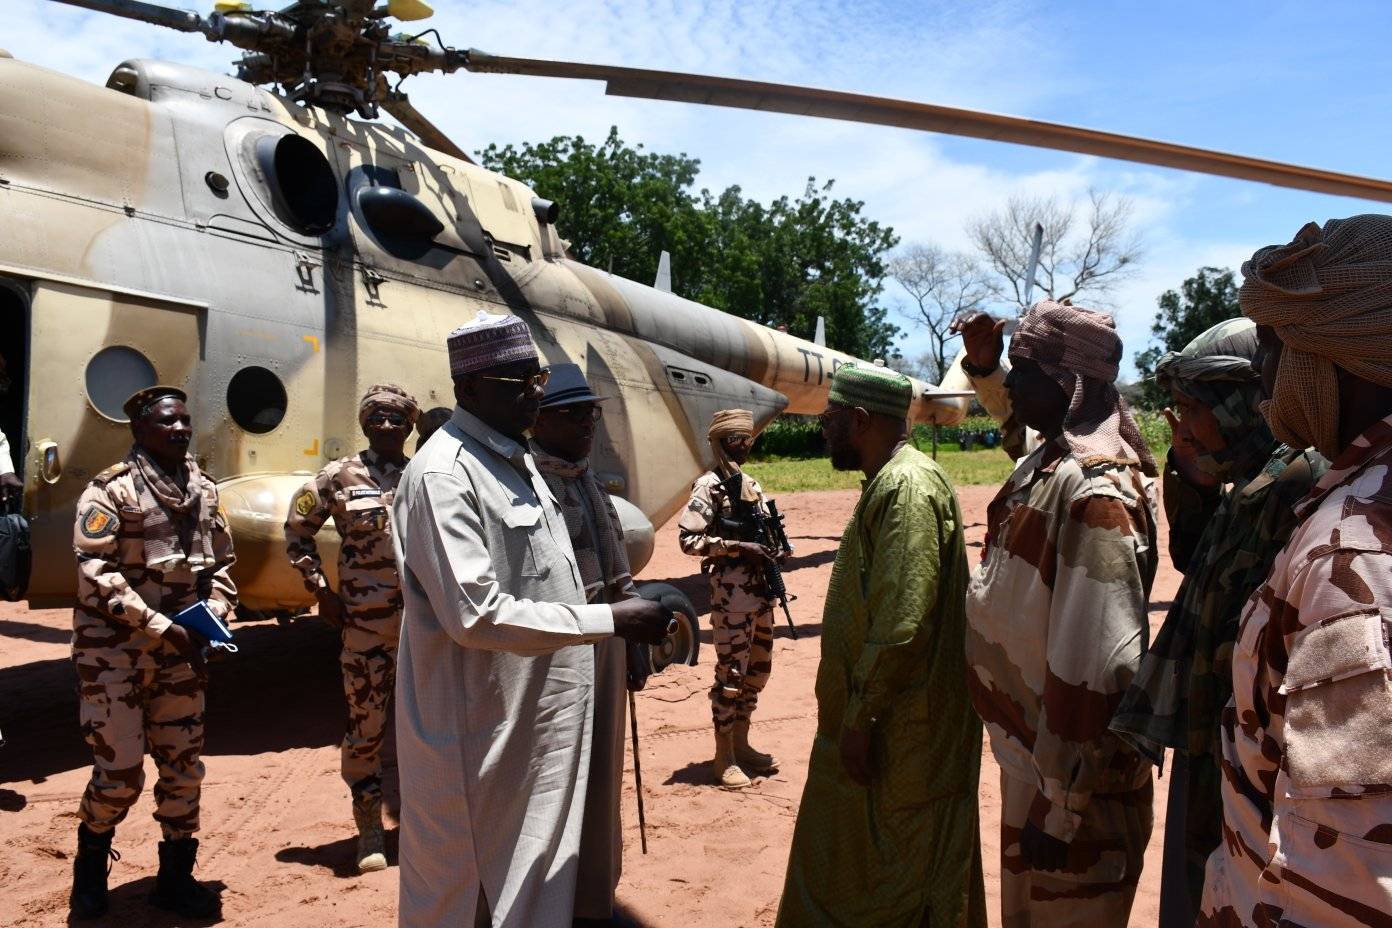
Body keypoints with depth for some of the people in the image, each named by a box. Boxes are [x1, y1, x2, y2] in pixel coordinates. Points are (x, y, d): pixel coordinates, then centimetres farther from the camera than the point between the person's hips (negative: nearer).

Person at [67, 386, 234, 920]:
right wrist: (160, 627, -20)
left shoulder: (203, 490, 7)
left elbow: (220, 563, 15)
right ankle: (90, 867, 27)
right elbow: (96, 573, -16)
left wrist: (215, 612, -3)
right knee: (119, 772, 0)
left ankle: (175, 876, 24)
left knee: (183, 767, 9)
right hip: (116, 651, -5)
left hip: (180, 653, 5)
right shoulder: (111, 490, -10)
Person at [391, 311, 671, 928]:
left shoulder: (516, 459, 9)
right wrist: (610, 620, -23)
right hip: (478, 733, -8)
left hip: (539, 722, 9)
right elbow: (477, 615, -26)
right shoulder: (443, 474, -20)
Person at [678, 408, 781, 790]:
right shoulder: (710, 485, -10)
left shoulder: (752, 484, 14)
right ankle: (723, 756, 9)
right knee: (731, 673, -3)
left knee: (758, 670, 15)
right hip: (731, 591, -8)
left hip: (761, 589, 8)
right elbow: (688, 538, -16)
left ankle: (741, 743, 28)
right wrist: (739, 547, -21)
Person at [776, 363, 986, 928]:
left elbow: (902, 626, -27)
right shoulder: (887, 483, 12)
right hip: (869, 719, 10)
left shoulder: (909, 488, -20)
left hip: (901, 731, -10)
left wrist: (860, 719, -21)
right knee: (839, 872, 20)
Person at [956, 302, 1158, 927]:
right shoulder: (1046, 460, 2)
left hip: (1070, 775, -9)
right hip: (1030, 751, 9)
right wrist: (983, 363, 14)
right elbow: (1014, 413, 29)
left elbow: (1096, 666, -28)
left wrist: (1062, 805, -24)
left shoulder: (1096, 493, -26)